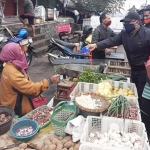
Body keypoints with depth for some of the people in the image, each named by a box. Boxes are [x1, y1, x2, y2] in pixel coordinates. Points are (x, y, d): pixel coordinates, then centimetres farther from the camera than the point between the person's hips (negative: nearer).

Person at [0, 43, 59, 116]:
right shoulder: (11, 72, -30)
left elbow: (26, 83, 7)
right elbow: (30, 88, -31)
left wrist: (38, 92, -6)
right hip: (15, 106, -8)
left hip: (19, 98, 8)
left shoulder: (14, 66, 0)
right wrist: (49, 81, -28)